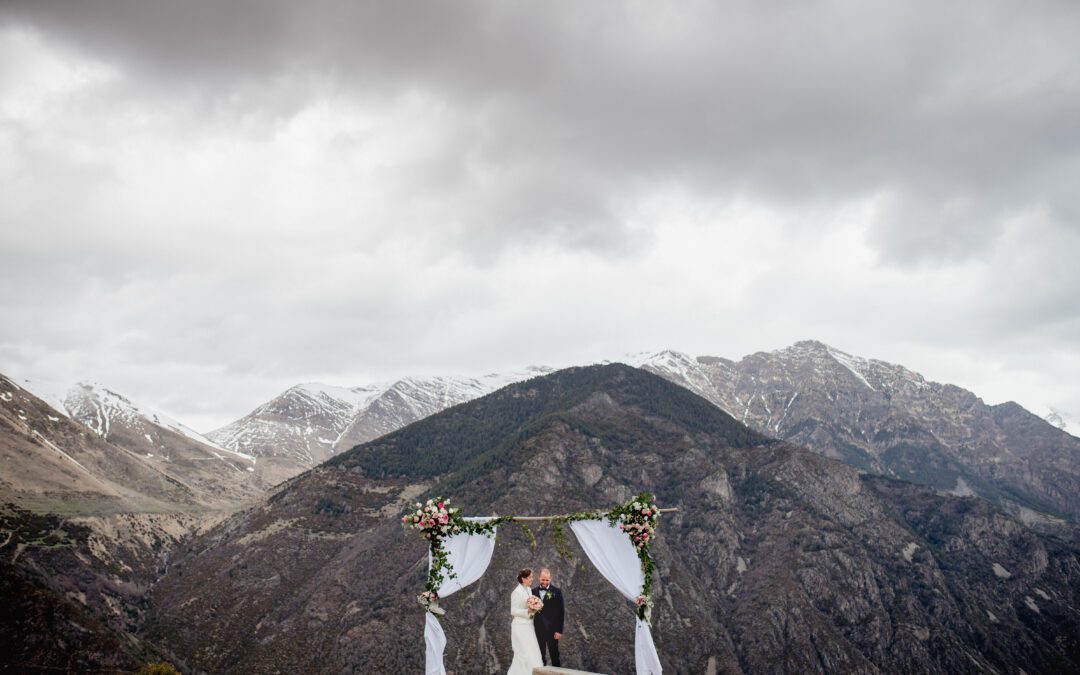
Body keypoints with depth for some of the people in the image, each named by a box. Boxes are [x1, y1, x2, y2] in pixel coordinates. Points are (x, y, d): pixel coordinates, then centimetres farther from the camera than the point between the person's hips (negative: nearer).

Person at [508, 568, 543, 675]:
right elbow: (513, 611, -16)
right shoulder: (517, 592, -14)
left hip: (528, 626, 9)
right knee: (526, 654, -9)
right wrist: (528, 611, -25)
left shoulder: (529, 590, 11)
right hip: (520, 627, -9)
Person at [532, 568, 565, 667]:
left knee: (554, 655, 4)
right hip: (538, 629, 3)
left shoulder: (556, 592, -4)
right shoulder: (534, 591, 6)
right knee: (540, 656, 8)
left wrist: (559, 630, -9)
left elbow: (561, 612, -5)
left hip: (552, 629, -3)